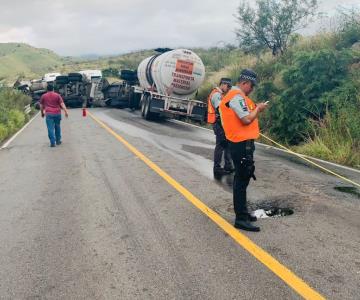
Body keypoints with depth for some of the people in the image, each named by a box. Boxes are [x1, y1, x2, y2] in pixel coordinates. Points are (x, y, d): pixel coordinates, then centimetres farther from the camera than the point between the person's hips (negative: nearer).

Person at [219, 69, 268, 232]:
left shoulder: (234, 95, 18)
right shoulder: (237, 96, -16)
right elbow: (246, 120, -24)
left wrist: (255, 108, 10)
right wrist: (258, 109, -8)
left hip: (241, 143, 11)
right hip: (242, 144, -11)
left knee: (242, 178, 16)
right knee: (242, 179, -7)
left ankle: (242, 212, 27)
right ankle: (241, 218, -1)